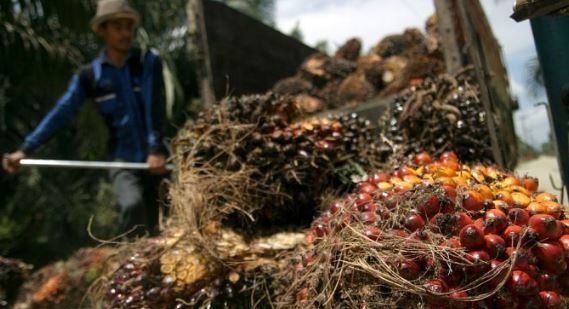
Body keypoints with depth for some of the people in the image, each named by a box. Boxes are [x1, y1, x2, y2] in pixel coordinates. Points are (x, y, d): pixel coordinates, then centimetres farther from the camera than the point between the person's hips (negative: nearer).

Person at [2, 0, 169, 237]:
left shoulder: (148, 63, -3)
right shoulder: (89, 75, 1)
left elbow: (155, 110, -13)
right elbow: (61, 112, -1)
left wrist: (157, 150, -25)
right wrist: (25, 149, -8)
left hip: (154, 158, 0)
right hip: (122, 159, 0)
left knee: (151, 223, 7)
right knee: (132, 205, -27)